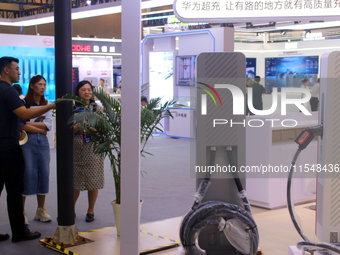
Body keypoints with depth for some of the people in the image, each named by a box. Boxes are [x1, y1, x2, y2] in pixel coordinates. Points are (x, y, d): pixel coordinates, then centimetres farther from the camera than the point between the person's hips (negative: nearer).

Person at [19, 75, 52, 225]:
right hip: (27, 141, -5)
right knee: (27, 174, -7)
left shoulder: (46, 105, 13)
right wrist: (40, 129, -5)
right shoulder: (24, 103, -4)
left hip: (43, 142, 5)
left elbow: (48, 125, 2)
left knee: (44, 174, 4)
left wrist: (30, 123, -8)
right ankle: (22, 212, 2)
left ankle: (41, 210, 14)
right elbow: (22, 125, -12)